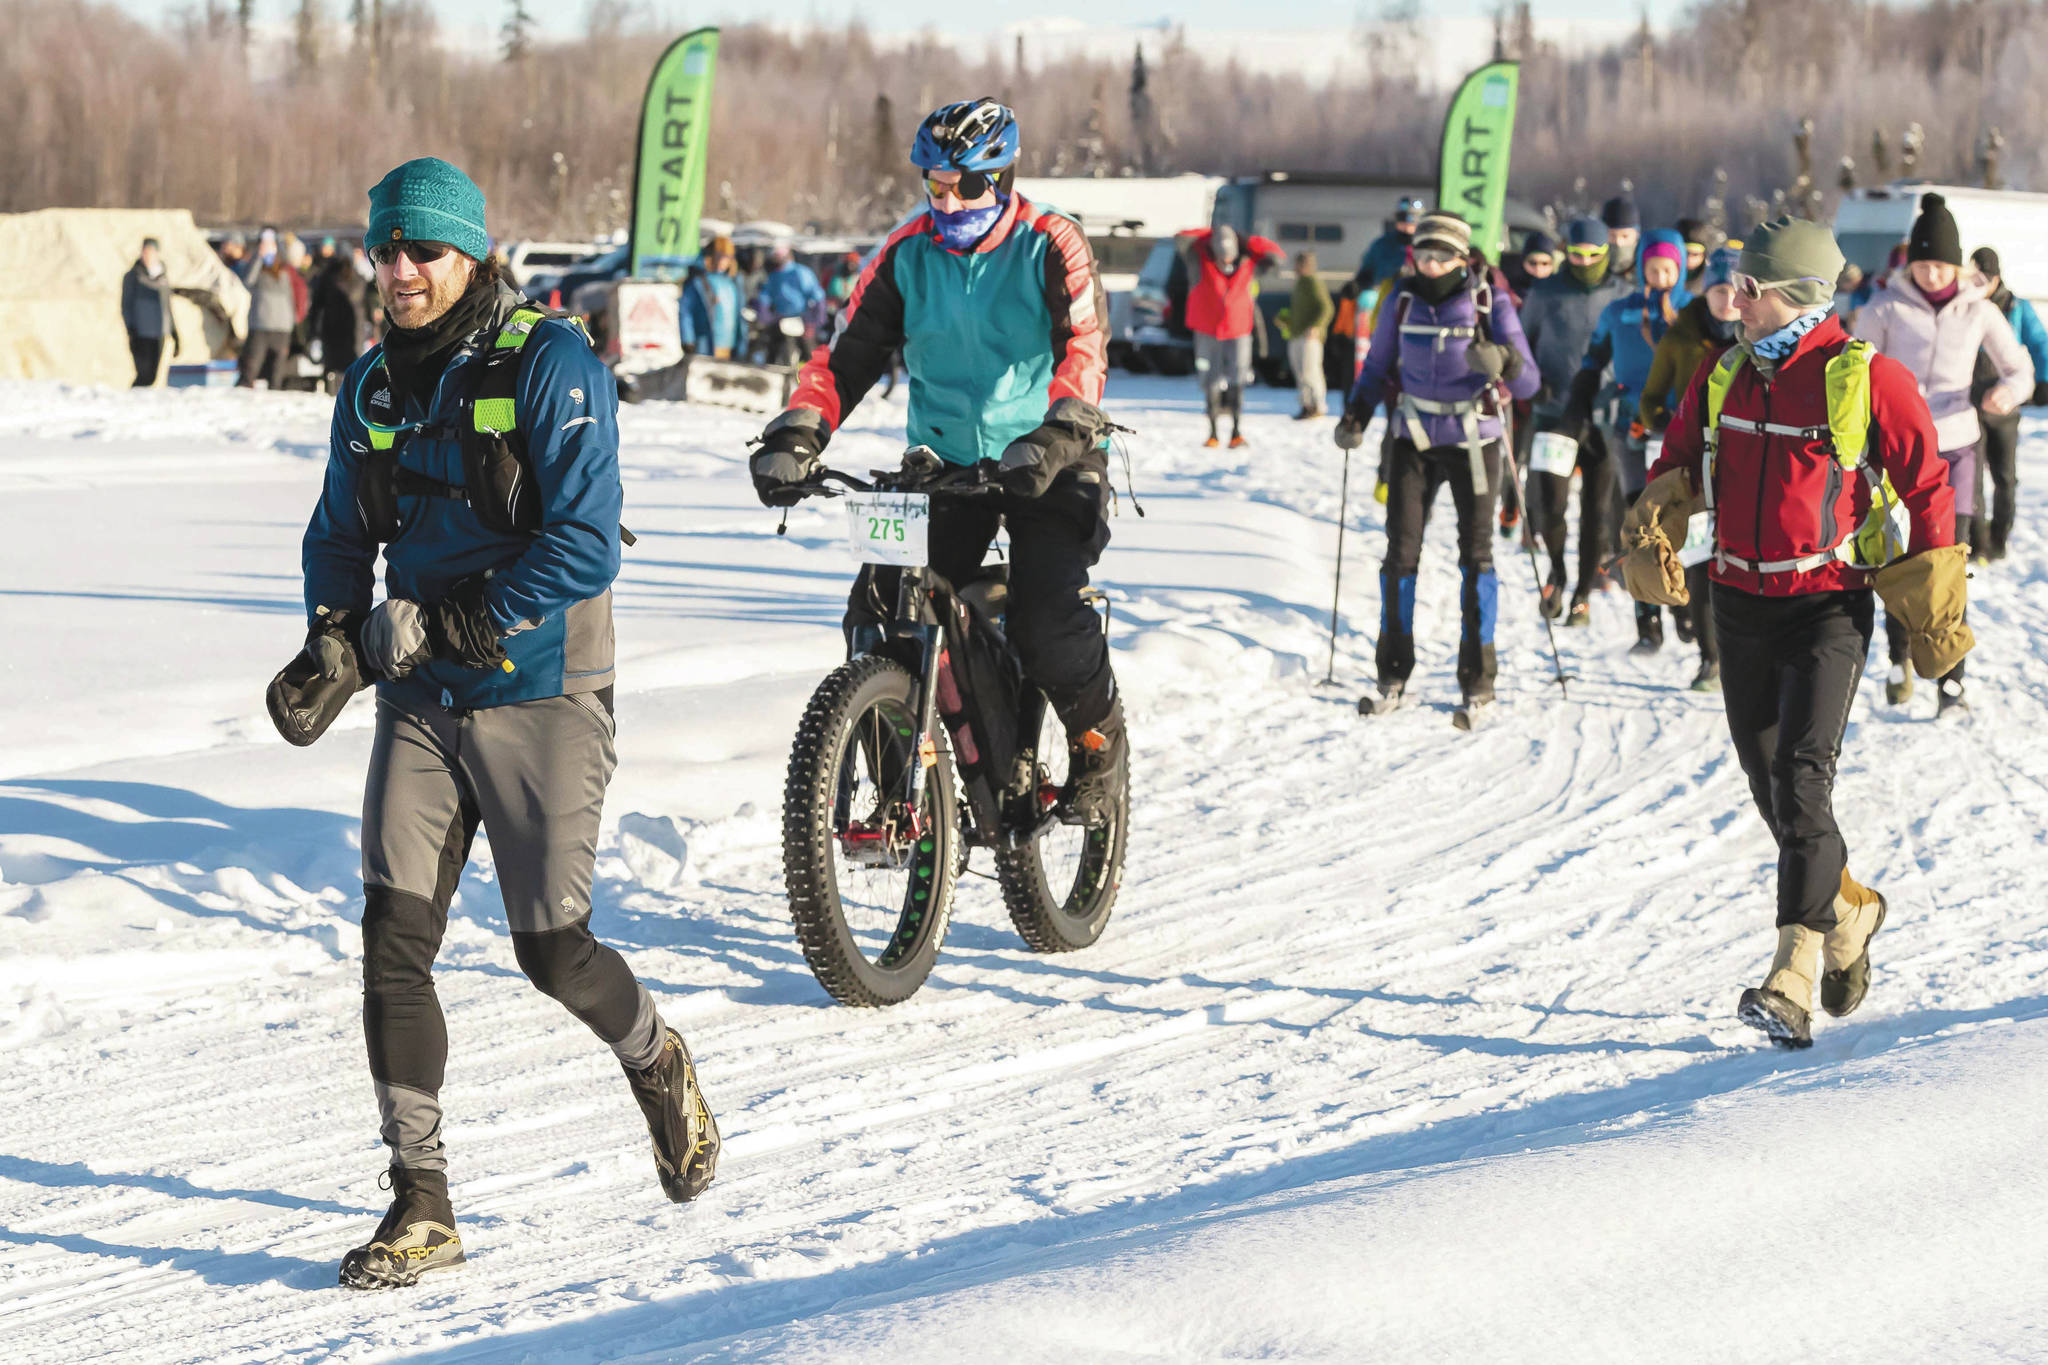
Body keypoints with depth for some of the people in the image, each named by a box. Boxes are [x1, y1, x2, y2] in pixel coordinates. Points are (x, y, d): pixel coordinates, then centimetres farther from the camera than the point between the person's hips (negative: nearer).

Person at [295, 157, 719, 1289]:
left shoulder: (550, 366, -12)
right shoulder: (372, 386, 7)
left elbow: (585, 546, -19)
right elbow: (341, 533, 17)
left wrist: (446, 626, -22)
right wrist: (334, 638, -3)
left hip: (540, 696, -5)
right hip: (422, 698, 5)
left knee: (552, 951, 0)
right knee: (394, 939, -6)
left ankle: (660, 1067, 34)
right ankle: (420, 1204, -1)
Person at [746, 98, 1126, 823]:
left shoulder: (1050, 247, -10)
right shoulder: (907, 253, 0)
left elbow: (1084, 352, -22)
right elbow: (847, 354, -3)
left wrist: (1055, 439, -39)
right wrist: (795, 438, -19)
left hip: (1047, 464, -4)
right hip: (945, 463, 4)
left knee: (1047, 621, -22)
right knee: (879, 611, -13)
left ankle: (1098, 746, 7)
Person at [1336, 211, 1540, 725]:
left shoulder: (1490, 305, -8)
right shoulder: (1401, 303, 0)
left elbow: (1528, 382, -13)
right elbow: (1377, 368, 13)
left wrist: (1502, 363, -34)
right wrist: (1355, 416, -3)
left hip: (1473, 442, -2)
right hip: (1415, 441, 2)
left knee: (1475, 553, -2)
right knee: (1400, 552, -3)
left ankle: (1478, 683, 5)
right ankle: (1393, 678, 7)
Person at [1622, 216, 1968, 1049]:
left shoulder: (1867, 379, -10)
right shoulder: (1724, 376, 7)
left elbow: (1926, 491, -4)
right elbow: (1679, 464, 17)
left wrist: (1933, 618, -3)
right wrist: (1651, 533, -5)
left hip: (1828, 605, -6)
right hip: (1741, 603, 6)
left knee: (1801, 778, -17)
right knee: (1769, 783, 13)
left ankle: (1793, 981, -20)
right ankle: (1847, 913, 38)